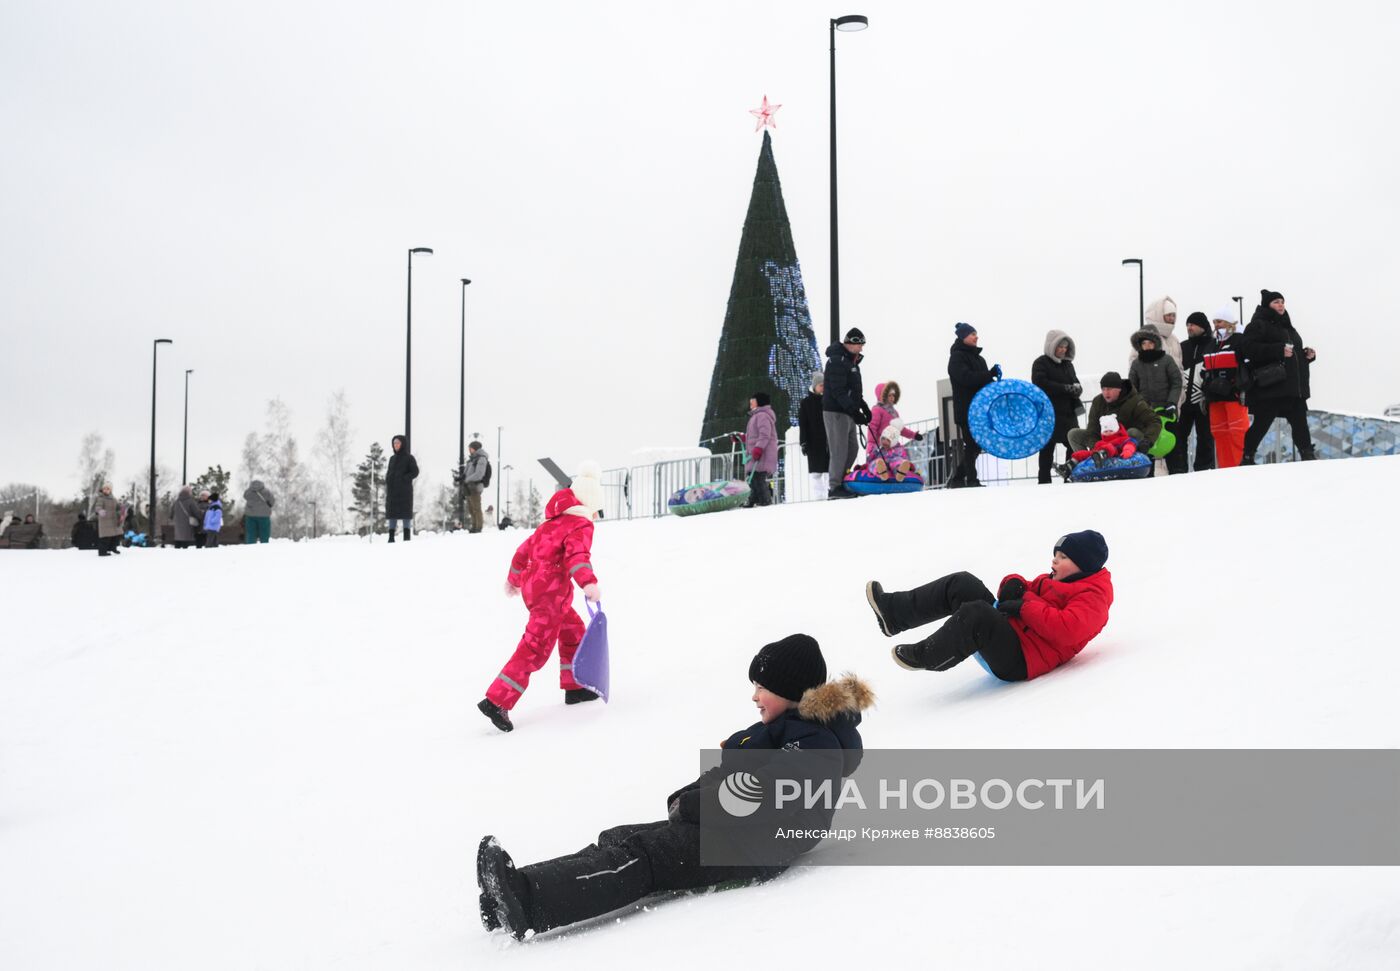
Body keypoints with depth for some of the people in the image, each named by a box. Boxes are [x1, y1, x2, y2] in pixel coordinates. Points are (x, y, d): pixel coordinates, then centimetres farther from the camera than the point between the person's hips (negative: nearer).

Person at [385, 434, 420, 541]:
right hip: (392, 490, 5)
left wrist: (403, 479, -17)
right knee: (392, 513, 2)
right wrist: (386, 490, 4)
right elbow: (389, 473, 15)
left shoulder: (409, 458, 0)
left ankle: (407, 538, -6)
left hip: (404, 489, -5)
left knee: (405, 513, -6)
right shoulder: (392, 458, 15)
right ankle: (391, 537, 2)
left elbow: (415, 472, -9)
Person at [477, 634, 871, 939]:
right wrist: (684, 797, 6)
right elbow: (726, 775, 25)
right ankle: (513, 903, -25)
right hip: (720, 826, 10)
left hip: (750, 848, -10)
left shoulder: (816, 748, -14)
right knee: (618, 839, -8)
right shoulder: (784, 728, 21)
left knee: (641, 855, -27)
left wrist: (688, 806, -12)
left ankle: (527, 901, -44)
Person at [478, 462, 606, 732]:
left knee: (573, 631, 25)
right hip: (551, 591, -10)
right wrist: (588, 583, -43)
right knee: (535, 649, -10)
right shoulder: (582, 525, -7)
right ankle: (496, 701, -15)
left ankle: (574, 687, 34)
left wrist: (513, 578, 41)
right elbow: (577, 554, -27)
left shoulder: (553, 522, 19)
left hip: (533, 584, 10)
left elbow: (526, 548, 27)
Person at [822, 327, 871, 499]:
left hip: (848, 412, 10)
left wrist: (864, 407, 14)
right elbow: (838, 391, -22)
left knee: (851, 450, 12)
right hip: (836, 412, -10)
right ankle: (835, 488, -4)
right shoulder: (837, 361, -14)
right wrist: (854, 411, -26)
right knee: (839, 451, -8)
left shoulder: (851, 361, 17)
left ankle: (840, 483, 18)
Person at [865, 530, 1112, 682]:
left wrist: (1025, 607, -20)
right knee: (962, 584, 0)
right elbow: (1028, 589, 26)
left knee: (976, 613, -34)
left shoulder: (1092, 597, -9)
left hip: (1021, 659, -10)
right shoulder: (1057, 580, 21)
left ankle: (924, 656, -16)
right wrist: (1013, 585, 1)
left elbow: (1066, 630, -27)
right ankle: (895, 612, -4)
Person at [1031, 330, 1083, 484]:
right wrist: (1065, 388, -21)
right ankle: (1044, 481, 4)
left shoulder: (1067, 364, 17)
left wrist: (1077, 388, -9)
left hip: (1068, 414, 6)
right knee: (1047, 450, -1)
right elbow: (1041, 384, -18)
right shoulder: (1041, 363, -3)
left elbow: (1076, 383, 16)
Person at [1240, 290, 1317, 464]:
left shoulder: (1286, 326, 23)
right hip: (1269, 386, -8)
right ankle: (1246, 457, 2)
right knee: (1260, 424, -6)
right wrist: (1279, 350, -24)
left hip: (1294, 387, 8)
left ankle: (1308, 456, 14)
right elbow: (1249, 349, -20)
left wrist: (1306, 355, 9)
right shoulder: (1258, 325, -3)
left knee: (1300, 423, 9)